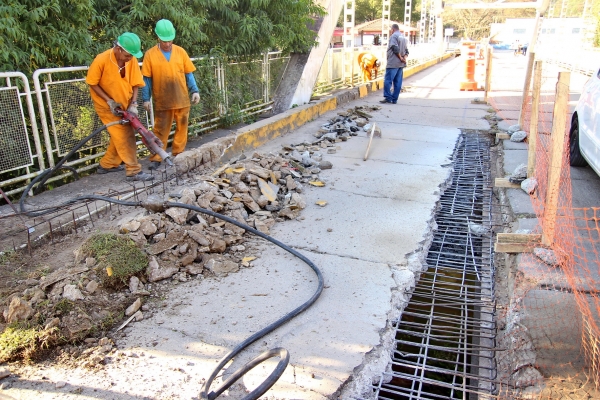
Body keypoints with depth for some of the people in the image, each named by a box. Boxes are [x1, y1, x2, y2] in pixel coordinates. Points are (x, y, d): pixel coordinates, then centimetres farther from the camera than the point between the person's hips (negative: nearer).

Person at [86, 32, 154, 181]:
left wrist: (133, 104, -15)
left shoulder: (132, 60, -11)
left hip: (124, 105, 6)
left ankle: (107, 165, 31)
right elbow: (93, 84, -13)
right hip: (106, 105, -6)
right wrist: (110, 101, -20)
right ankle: (134, 171, -7)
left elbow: (135, 84, -4)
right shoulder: (101, 60, -23)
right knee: (125, 136, -11)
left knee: (120, 136, 15)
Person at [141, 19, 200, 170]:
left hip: (182, 100, 2)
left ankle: (178, 154, 21)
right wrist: (146, 98, -2)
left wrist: (194, 91, -2)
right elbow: (147, 79, 1)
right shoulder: (150, 54, -2)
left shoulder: (180, 52, 4)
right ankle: (156, 158, 10)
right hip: (162, 101, -2)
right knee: (160, 130, 4)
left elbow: (189, 74, 7)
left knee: (181, 128, 9)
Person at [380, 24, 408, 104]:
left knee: (388, 80, -5)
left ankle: (388, 97, -8)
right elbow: (406, 50, 16)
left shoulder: (393, 36, -7)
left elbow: (395, 48, -18)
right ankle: (394, 99, 8)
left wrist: (400, 58, -11)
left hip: (393, 63, -8)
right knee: (398, 82, 6)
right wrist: (404, 58, 2)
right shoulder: (403, 37, 20)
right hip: (401, 64, 8)